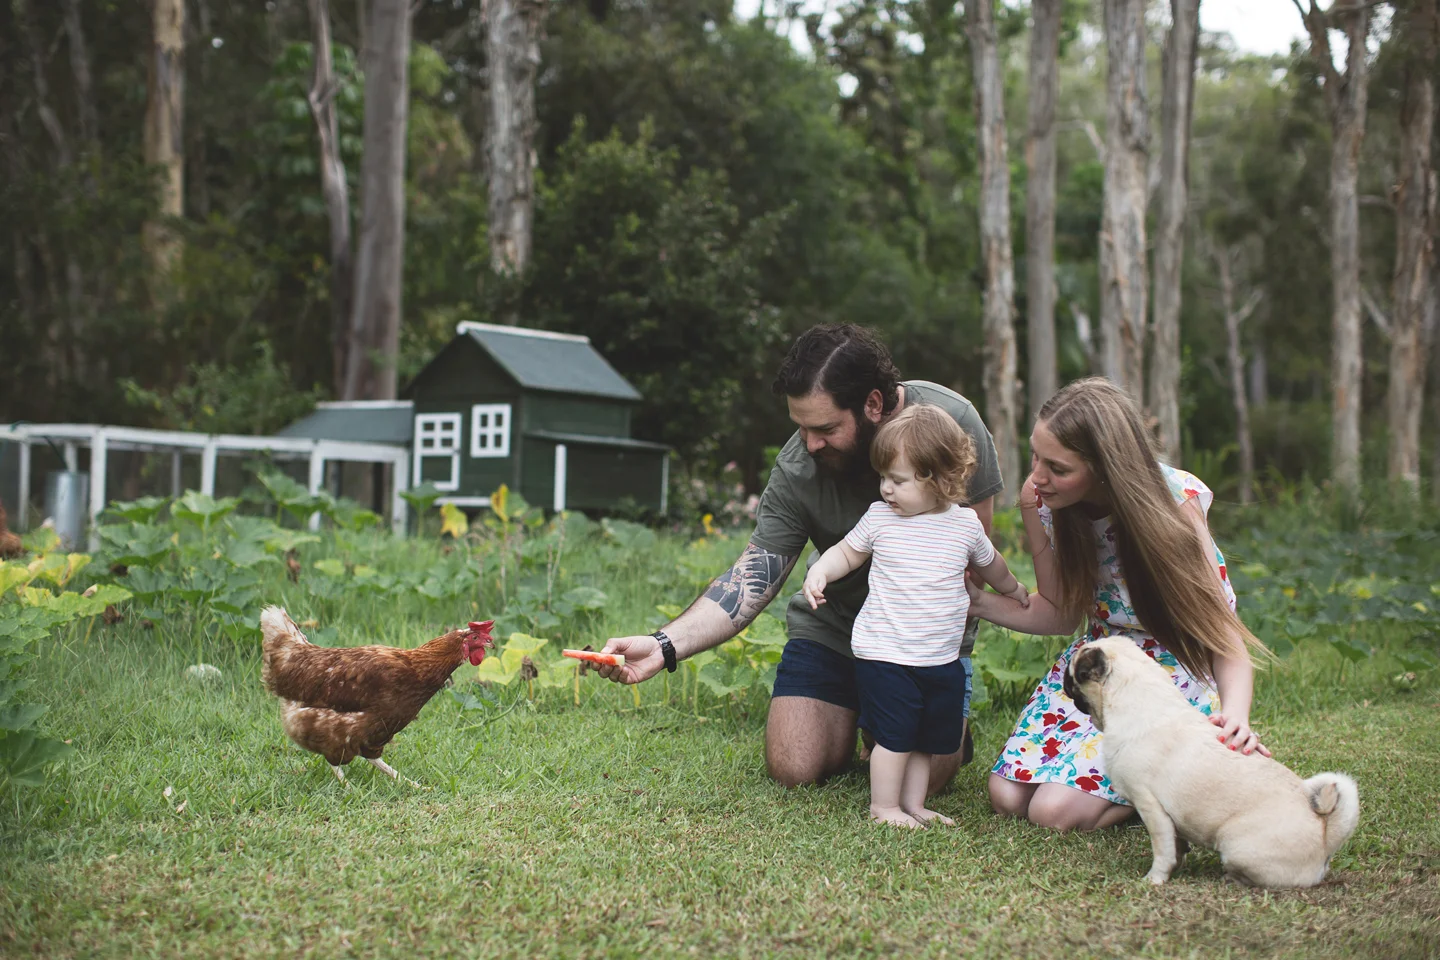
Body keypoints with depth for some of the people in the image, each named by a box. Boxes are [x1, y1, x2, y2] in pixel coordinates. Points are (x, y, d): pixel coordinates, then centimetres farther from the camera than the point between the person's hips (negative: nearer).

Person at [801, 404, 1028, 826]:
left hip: (941, 660, 3)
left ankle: (913, 805, 25)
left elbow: (990, 564, 21)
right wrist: (819, 571, -9)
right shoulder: (880, 518, -5)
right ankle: (883, 807, 9)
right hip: (884, 653, -3)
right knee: (896, 736, -6)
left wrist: (1013, 589, 36)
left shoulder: (966, 524, 0)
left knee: (930, 739, 12)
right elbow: (847, 552, 10)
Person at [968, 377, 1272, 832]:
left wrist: (1236, 715, -47)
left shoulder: (1170, 501, -24)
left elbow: (1223, 630, -27)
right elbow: (1059, 613, 4)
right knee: (1007, 797, -9)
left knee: (1057, 811, -22)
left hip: (1178, 666, -6)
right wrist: (975, 600, -9)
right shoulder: (1037, 497, -10)